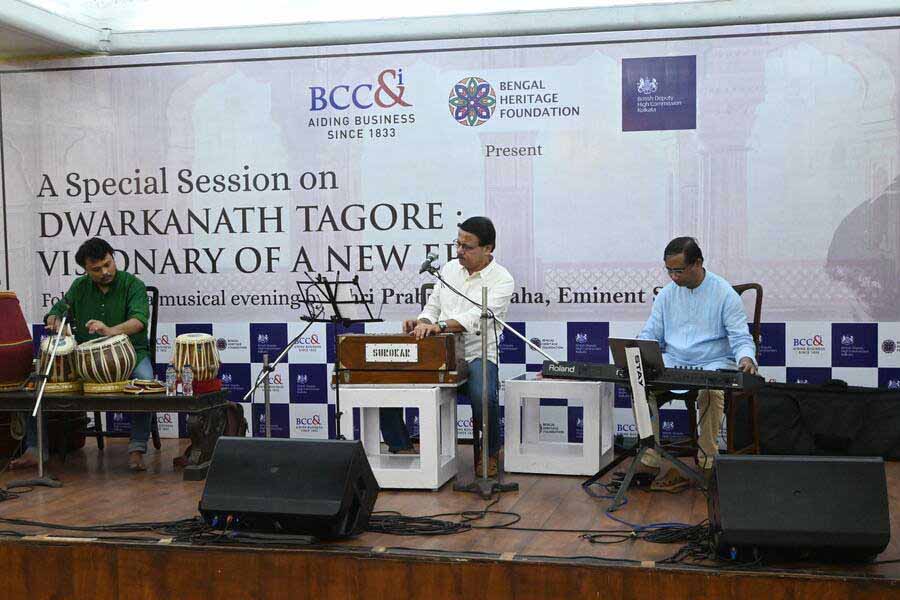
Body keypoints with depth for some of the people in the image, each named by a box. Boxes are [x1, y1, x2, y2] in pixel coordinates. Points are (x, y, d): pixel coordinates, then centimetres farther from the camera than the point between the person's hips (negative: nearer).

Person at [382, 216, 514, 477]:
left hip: (477, 355, -5)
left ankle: (490, 453, -4)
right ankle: (401, 449, 3)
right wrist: (421, 322, -5)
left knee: (483, 397, -37)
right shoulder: (450, 268, 13)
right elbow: (433, 306, 19)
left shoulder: (501, 280, -6)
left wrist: (439, 325, -36)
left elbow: (478, 317, -22)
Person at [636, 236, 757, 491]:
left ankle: (707, 461, -20)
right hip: (673, 363, 4)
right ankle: (650, 461, -19)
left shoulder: (725, 294, -4)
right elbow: (650, 336, 13)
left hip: (714, 364, -4)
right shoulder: (666, 295, 10)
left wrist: (746, 358, -28)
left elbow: (741, 338, -5)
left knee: (710, 391, -38)